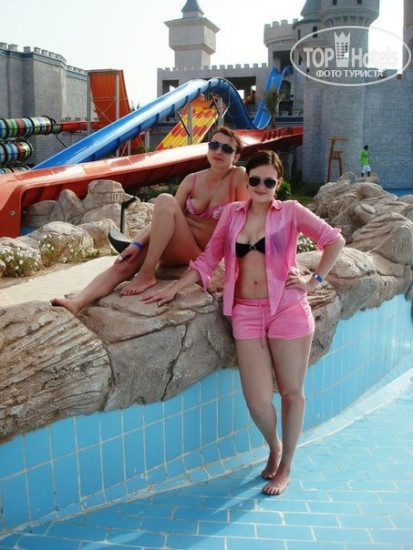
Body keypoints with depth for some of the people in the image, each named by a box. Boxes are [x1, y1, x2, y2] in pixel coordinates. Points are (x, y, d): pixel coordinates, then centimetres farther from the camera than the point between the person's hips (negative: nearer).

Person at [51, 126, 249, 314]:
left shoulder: (239, 176, -7)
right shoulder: (192, 180, 6)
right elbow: (162, 217, 1)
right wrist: (137, 243, -13)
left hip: (204, 254, -5)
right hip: (176, 250, 5)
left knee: (165, 200, -28)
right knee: (125, 264, -23)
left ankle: (147, 274, -25)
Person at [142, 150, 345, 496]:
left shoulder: (290, 211, 0)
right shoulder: (232, 213, 9)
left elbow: (334, 240, -3)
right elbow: (208, 260, 10)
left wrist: (314, 281, -6)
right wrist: (174, 289, 4)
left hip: (287, 310, -2)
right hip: (247, 313, 2)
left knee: (291, 392, 8)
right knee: (257, 399, 1)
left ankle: (285, 468, 29)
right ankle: (273, 446, 35)